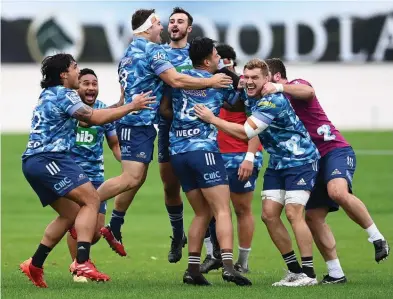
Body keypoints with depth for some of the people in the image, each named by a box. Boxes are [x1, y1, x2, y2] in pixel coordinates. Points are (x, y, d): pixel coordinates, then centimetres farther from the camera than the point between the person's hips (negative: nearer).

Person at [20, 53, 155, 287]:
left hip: (33, 162, 10)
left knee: (71, 213, 16)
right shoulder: (63, 94, -8)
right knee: (91, 200, -13)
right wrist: (131, 107, -7)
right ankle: (82, 262, -26)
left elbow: (87, 118, 30)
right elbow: (95, 118, -15)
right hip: (49, 159, -10)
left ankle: (35, 265, 14)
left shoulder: (49, 95, 22)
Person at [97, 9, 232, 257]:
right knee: (131, 178, -16)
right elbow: (175, 80, -19)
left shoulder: (129, 53, 19)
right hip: (139, 123, -10)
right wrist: (210, 82, -11)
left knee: (137, 179, 11)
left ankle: (114, 229, 13)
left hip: (133, 122, 10)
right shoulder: (152, 50, -11)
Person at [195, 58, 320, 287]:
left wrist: (212, 119, -24)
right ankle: (295, 270, 9)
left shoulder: (273, 101, -25)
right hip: (277, 163, 9)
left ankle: (309, 274, -12)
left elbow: (246, 132, -28)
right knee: (269, 214, 0)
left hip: (301, 162, -9)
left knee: (293, 213, -17)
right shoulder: (250, 98, 2)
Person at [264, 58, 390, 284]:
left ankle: (377, 238, -21)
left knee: (338, 192, -35)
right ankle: (335, 273, 4)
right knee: (313, 217, -1)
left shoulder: (296, 85, -2)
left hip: (336, 151, -9)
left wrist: (279, 87, -34)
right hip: (314, 161, 9)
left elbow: (308, 91, -26)